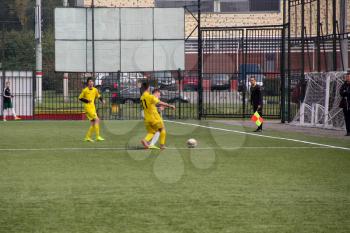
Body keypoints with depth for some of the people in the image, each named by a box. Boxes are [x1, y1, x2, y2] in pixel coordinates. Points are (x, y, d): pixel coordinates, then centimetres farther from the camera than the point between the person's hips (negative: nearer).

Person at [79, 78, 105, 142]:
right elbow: (80, 98, -2)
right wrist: (87, 101, -17)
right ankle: (98, 136, -18)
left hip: (93, 108, 7)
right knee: (97, 120, -18)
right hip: (87, 107, -7)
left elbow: (98, 96, 23)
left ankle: (87, 137, 18)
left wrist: (102, 100, 4)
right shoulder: (85, 90, -8)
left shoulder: (95, 90, 8)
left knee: (93, 123, 7)